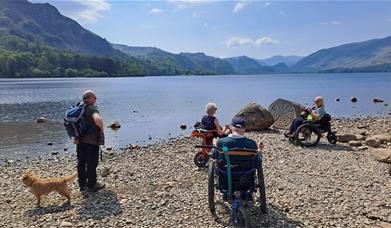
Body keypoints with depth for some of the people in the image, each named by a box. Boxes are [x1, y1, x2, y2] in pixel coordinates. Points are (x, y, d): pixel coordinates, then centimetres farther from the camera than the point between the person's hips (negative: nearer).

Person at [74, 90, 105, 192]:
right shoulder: (92, 108, -16)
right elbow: (97, 119, -36)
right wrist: (101, 128, -17)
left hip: (80, 140, 8)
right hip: (92, 140, -8)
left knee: (81, 162, 14)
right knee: (92, 163, 4)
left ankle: (82, 184, 25)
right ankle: (91, 185, 14)